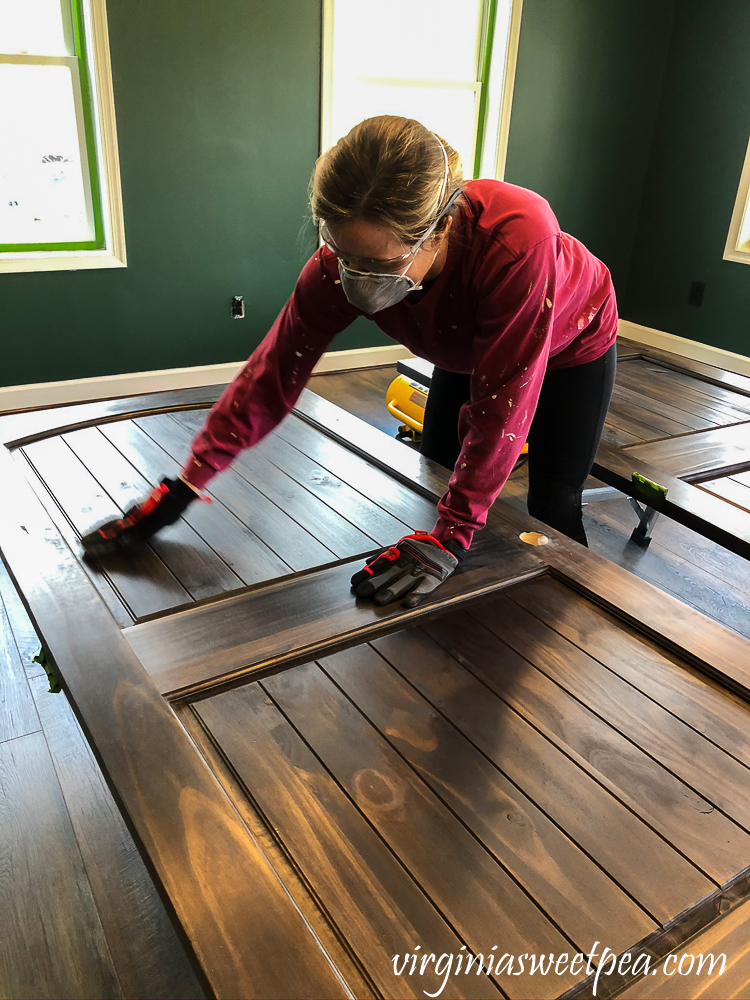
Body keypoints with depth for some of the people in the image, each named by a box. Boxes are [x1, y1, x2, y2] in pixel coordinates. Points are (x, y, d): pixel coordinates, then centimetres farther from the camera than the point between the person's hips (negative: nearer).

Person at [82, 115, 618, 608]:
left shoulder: (517, 238, -48)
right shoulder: (340, 264, -33)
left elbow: (503, 402, -43)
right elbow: (272, 375, -28)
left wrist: (450, 535, -41)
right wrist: (179, 491, -28)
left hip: (572, 347, -3)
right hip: (467, 352, 4)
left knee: (553, 510, 0)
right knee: (438, 476, 10)